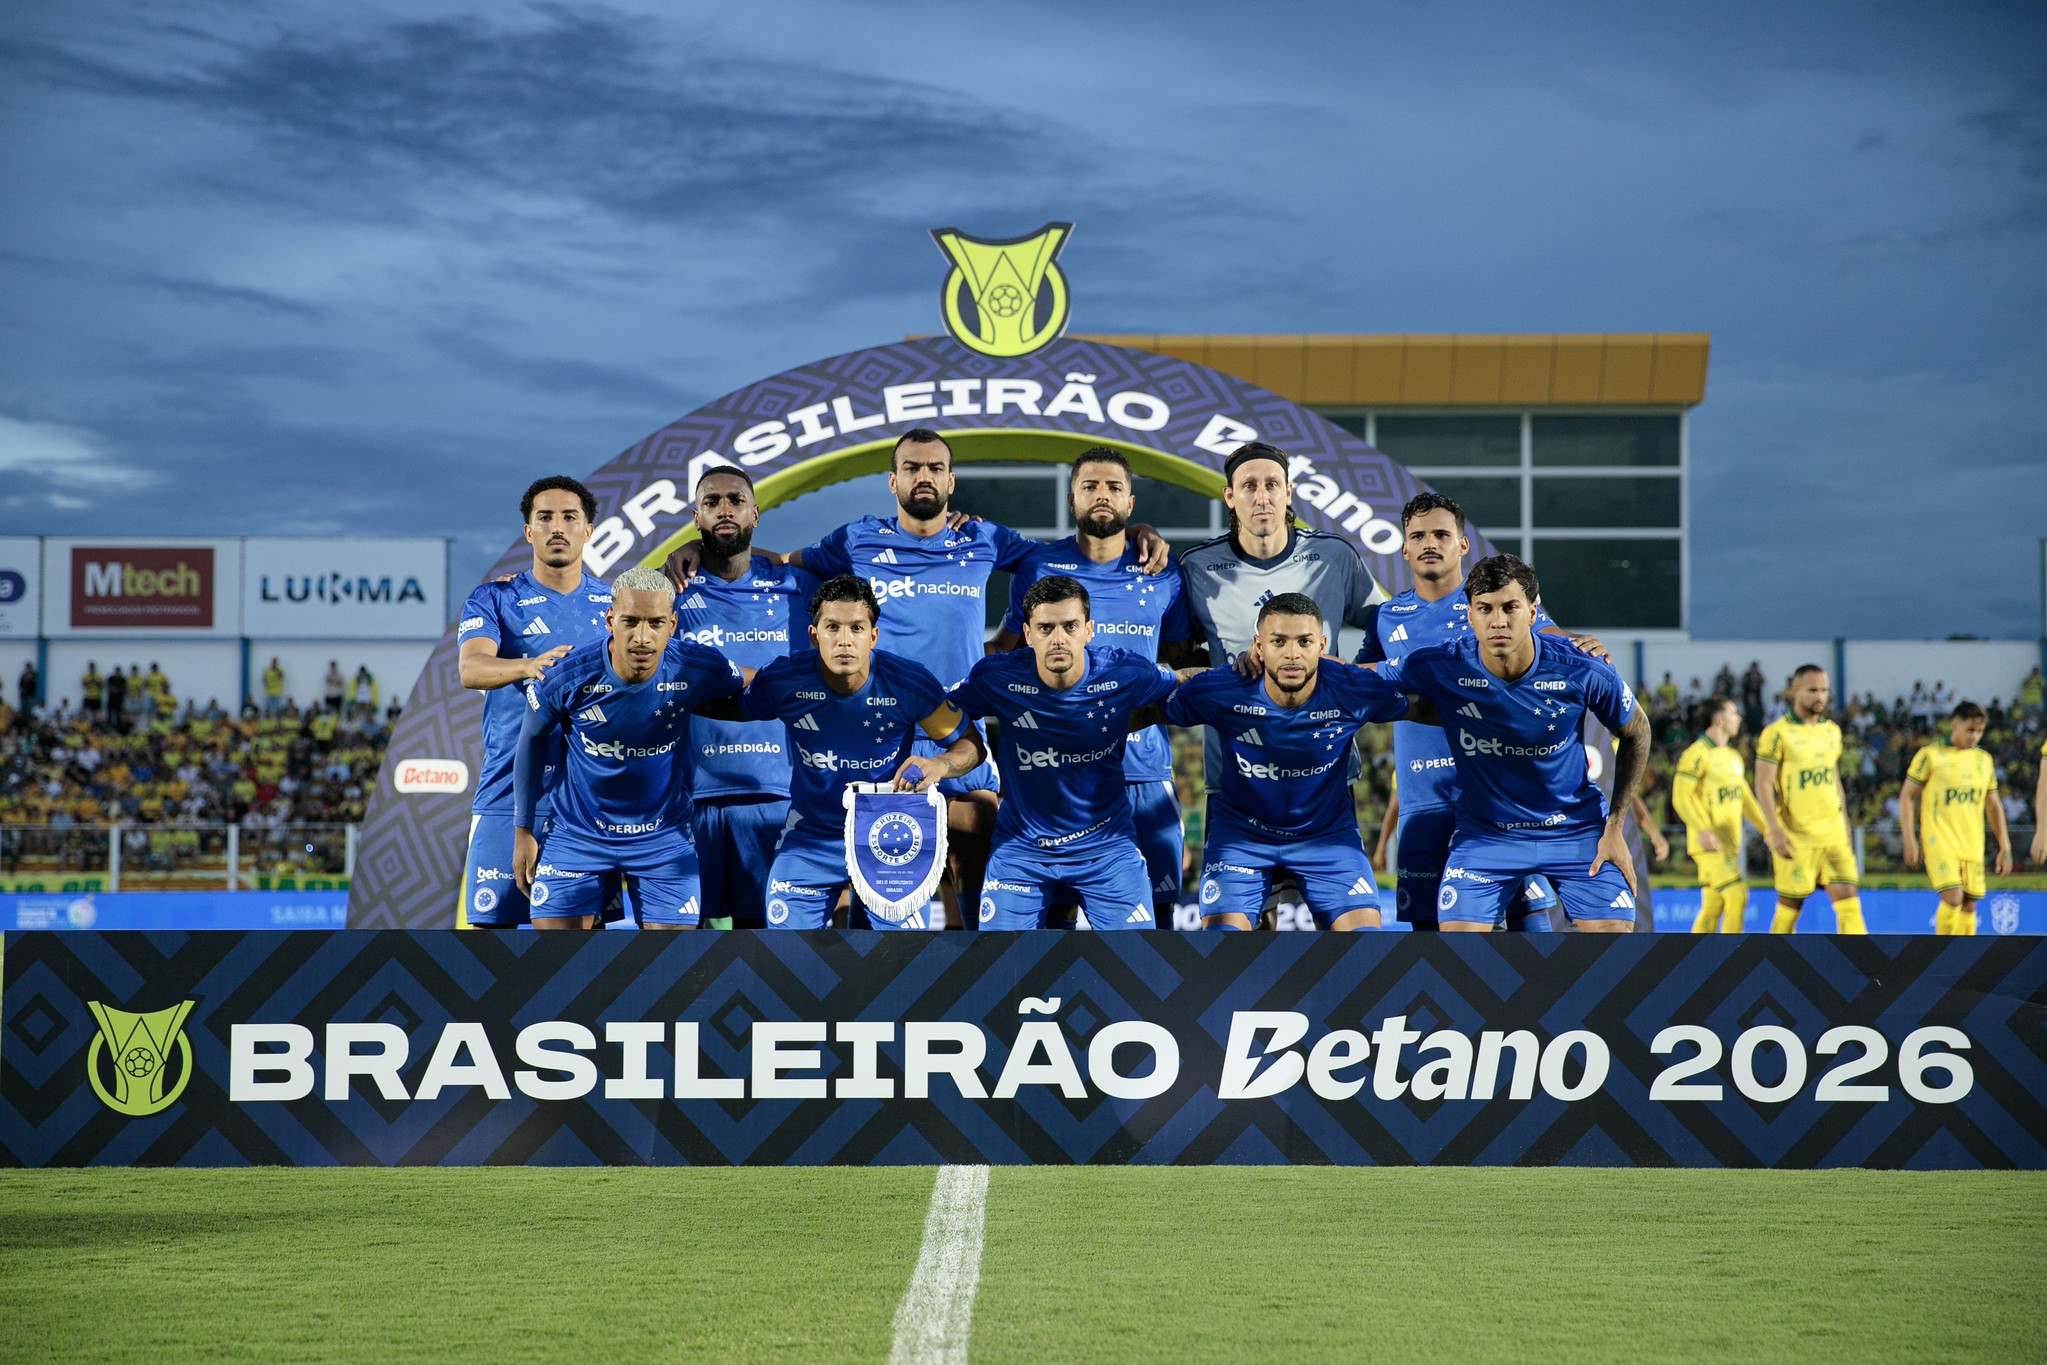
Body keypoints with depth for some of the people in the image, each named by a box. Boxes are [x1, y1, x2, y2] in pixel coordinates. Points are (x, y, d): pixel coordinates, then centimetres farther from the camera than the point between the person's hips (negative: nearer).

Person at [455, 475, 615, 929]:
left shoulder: (614, 603, 11)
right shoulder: (494, 600, 1)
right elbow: (470, 668, -17)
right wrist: (529, 666, -37)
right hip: (508, 800, -2)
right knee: (492, 921, -4)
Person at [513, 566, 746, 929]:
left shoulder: (696, 669, -21)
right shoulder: (567, 675, -21)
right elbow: (533, 739, -2)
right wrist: (523, 830, 3)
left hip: (664, 836, 0)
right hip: (577, 834, 0)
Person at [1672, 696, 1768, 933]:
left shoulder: (1733, 756, 18)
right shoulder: (1698, 754, -10)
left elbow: (1745, 798, 24)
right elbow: (1681, 796, -17)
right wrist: (1702, 830, -29)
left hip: (1729, 843, 9)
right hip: (1709, 843, -9)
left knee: (1712, 908, 7)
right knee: (1737, 896, -16)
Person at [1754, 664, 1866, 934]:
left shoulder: (1832, 731, 11)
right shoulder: (1777, 733, -8)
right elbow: (1763, 784, -11)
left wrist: (1844, 826, 18)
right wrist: (1775, 830, -20)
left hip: (1832, 832, 5)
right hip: (1795, 836, -5)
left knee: (1847, 896, -6)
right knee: (1789, 905, 2)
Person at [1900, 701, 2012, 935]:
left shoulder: (1984, 760, 12)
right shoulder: (1931, 755, -2)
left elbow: (1993, 806, 20)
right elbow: (1906, 796, -1)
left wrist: (2004, 847, 14)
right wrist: (1909, 840, -8)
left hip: (1973, 846, 5)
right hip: (1940, 843, -5)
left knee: (1969, 905, 2)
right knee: (1953, 898, -18)